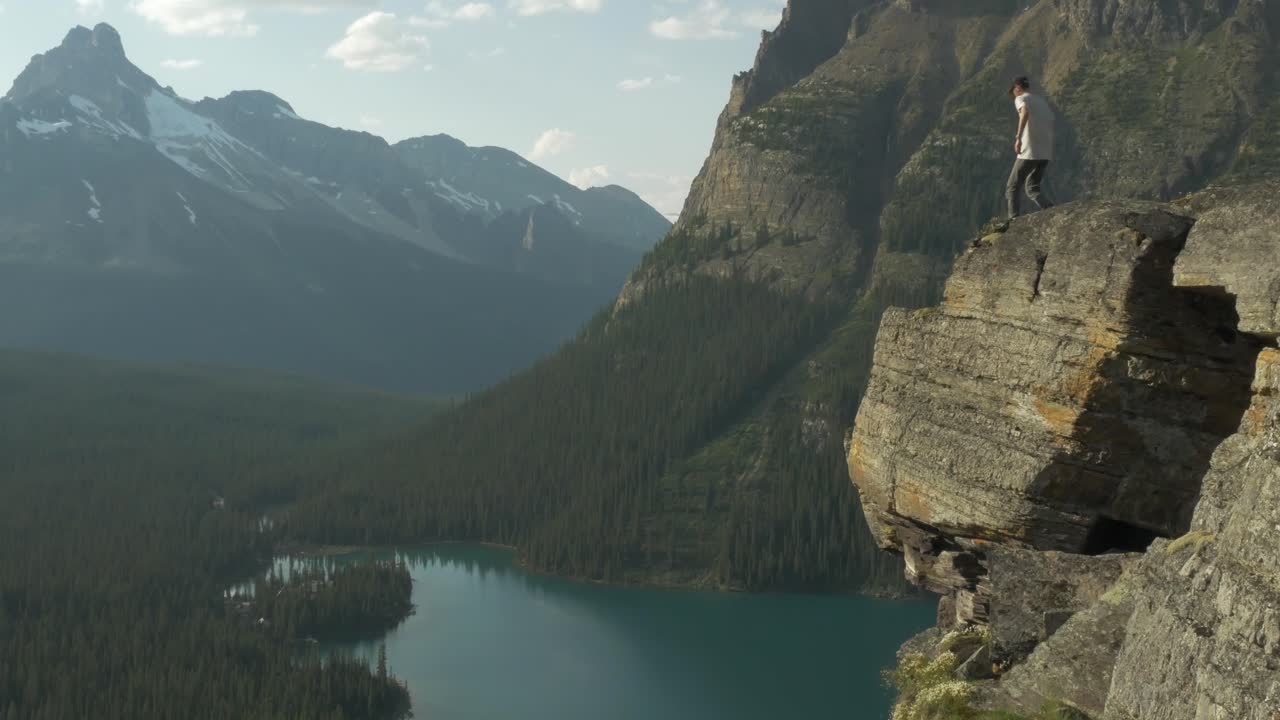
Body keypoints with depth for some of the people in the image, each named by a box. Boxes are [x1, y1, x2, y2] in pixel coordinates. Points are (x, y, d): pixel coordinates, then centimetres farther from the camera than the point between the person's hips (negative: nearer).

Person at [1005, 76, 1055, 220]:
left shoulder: (1021, 99, 0)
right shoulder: (1043, 101, 22)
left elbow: (1025, 112, -23)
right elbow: (1051, 124, 18)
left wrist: (1019, 137, -29)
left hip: (1029, 152, -7)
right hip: (1046, 153, 7)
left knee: (1013, 187, 3)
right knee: (1033, 187, 15)